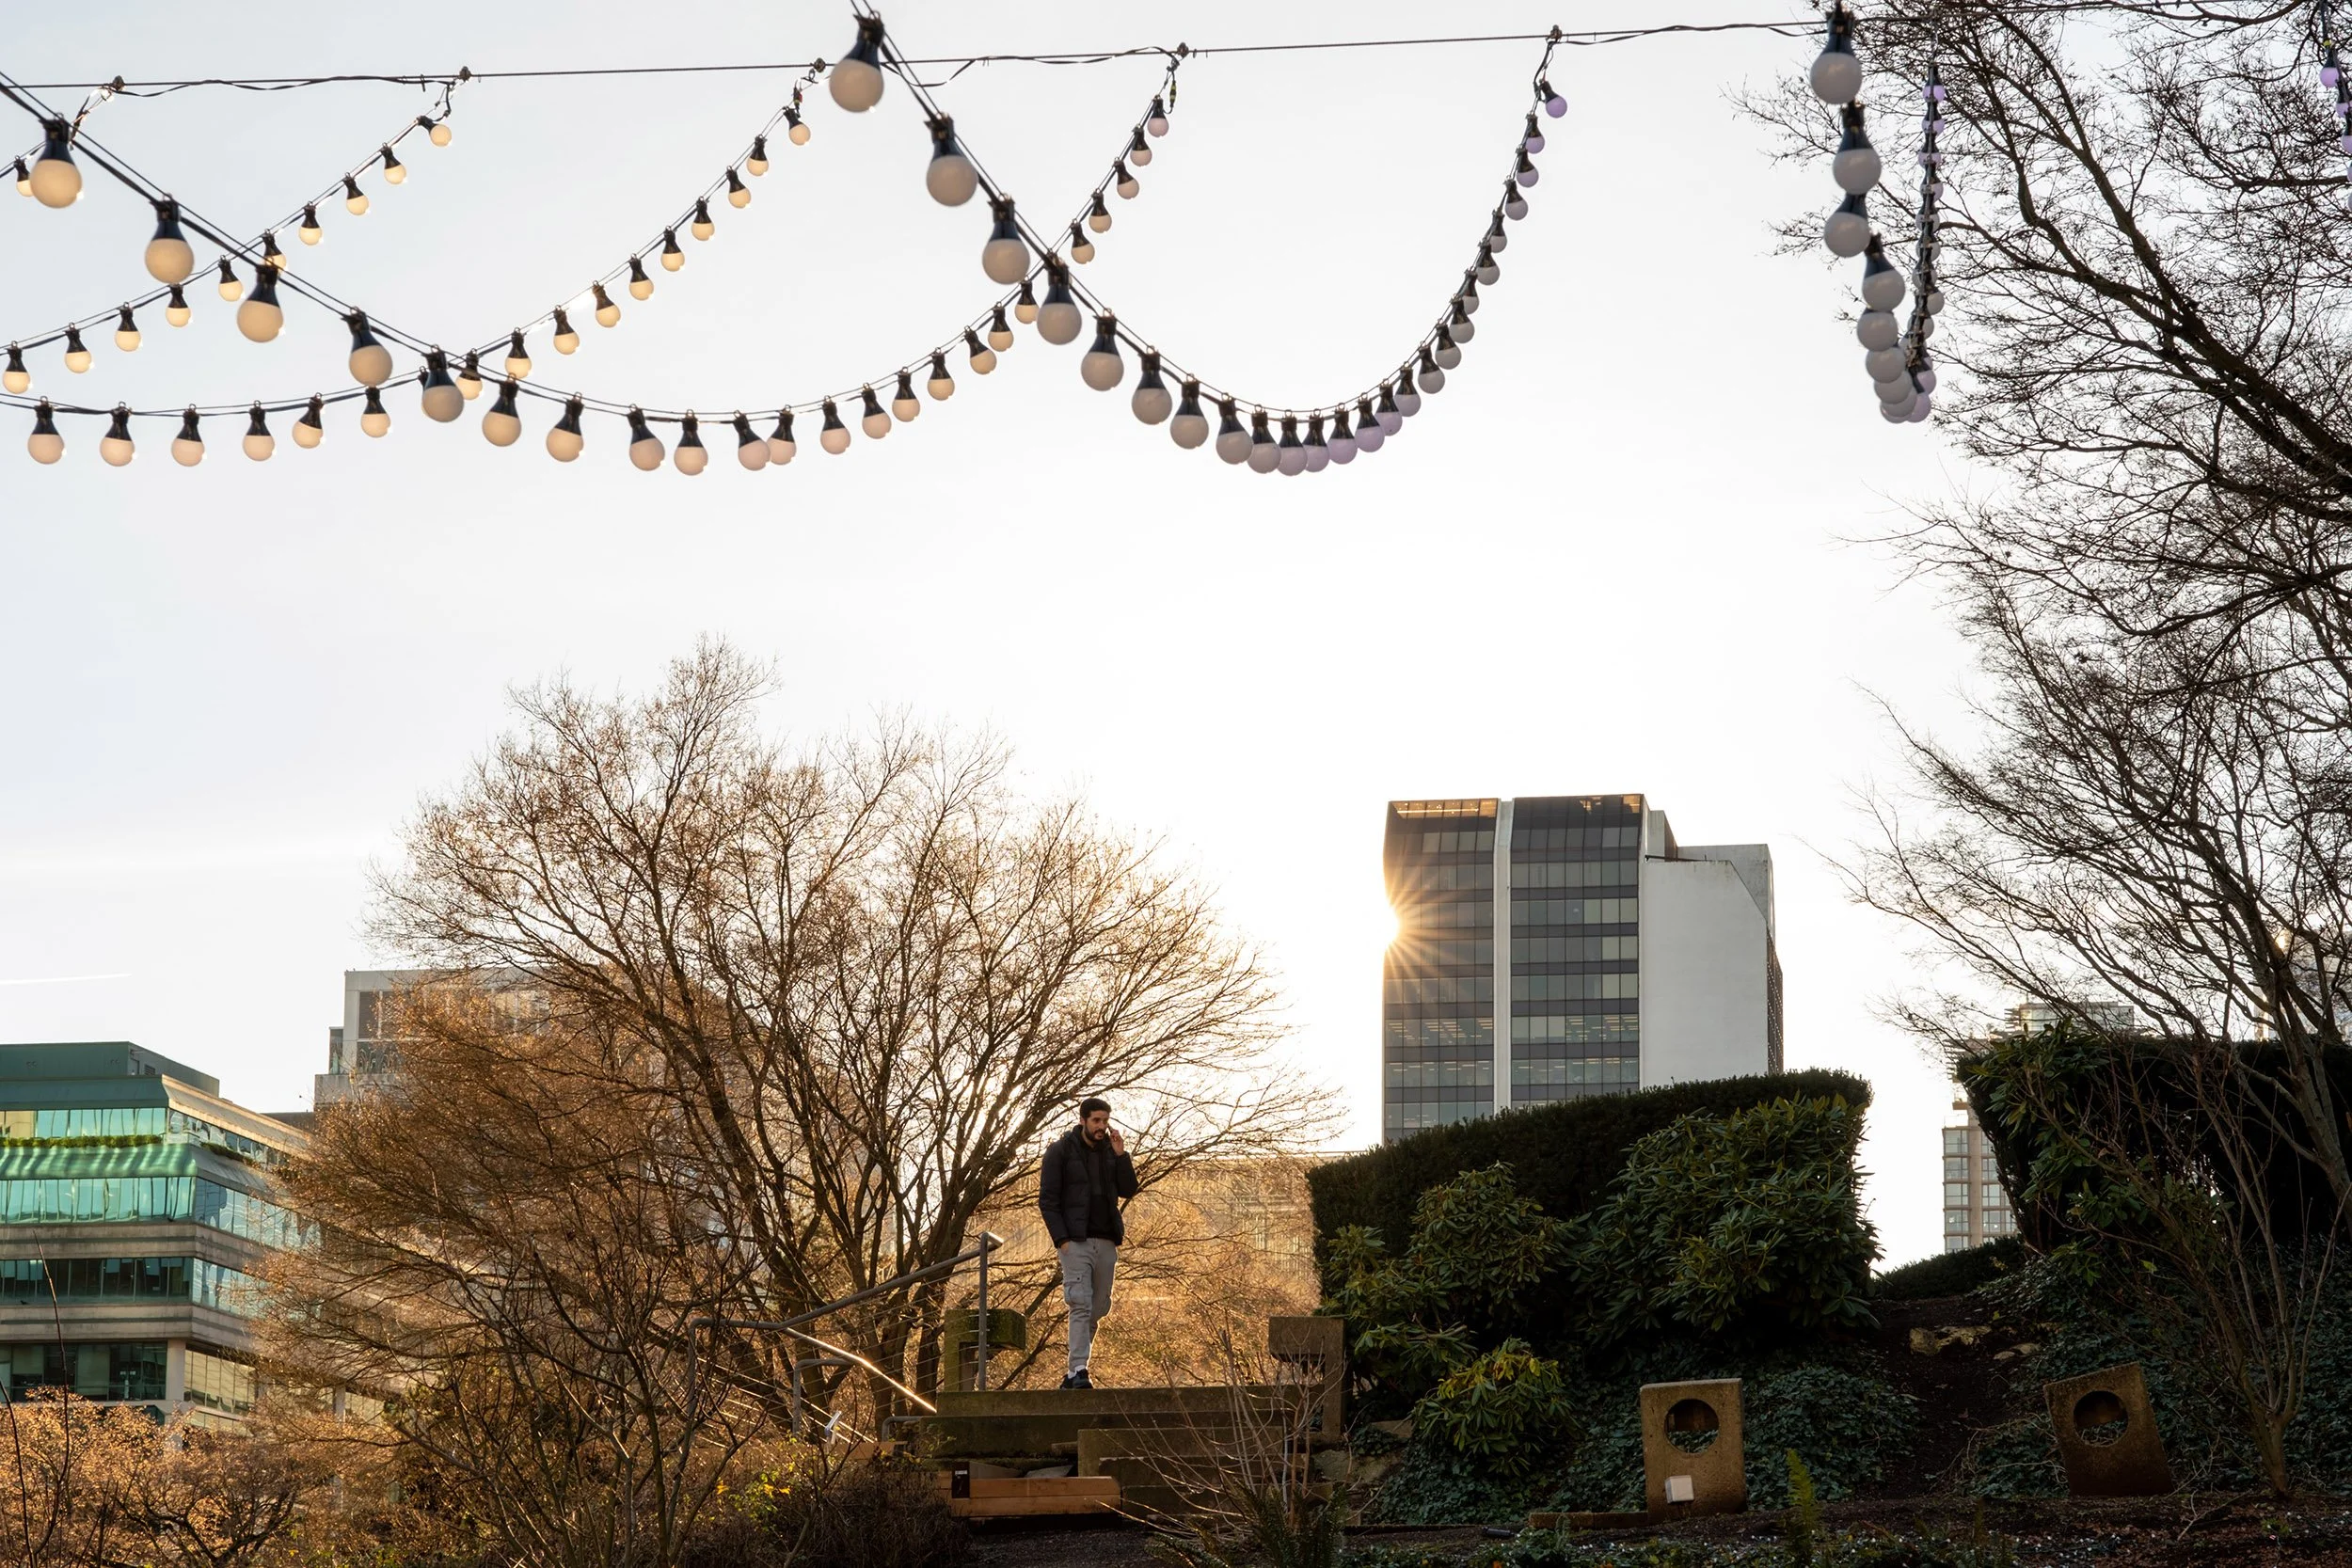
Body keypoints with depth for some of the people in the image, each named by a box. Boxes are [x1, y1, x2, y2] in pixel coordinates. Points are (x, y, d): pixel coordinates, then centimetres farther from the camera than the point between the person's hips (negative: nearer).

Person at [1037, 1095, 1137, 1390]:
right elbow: (1047, 1199, -5)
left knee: (1099, 1308, 5)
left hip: (1106, 1243, 6)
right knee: (1081, 1306, -14)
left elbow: (1128, 1191, 8)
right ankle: (1078, 1373, -19)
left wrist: (1121, 1156, -4)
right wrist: (1061, 1238, -13)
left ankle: (1075, 1372, 12)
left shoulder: (1111, 1150, 13)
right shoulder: (1061, 1151, -2)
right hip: (1076, 1241, -5)